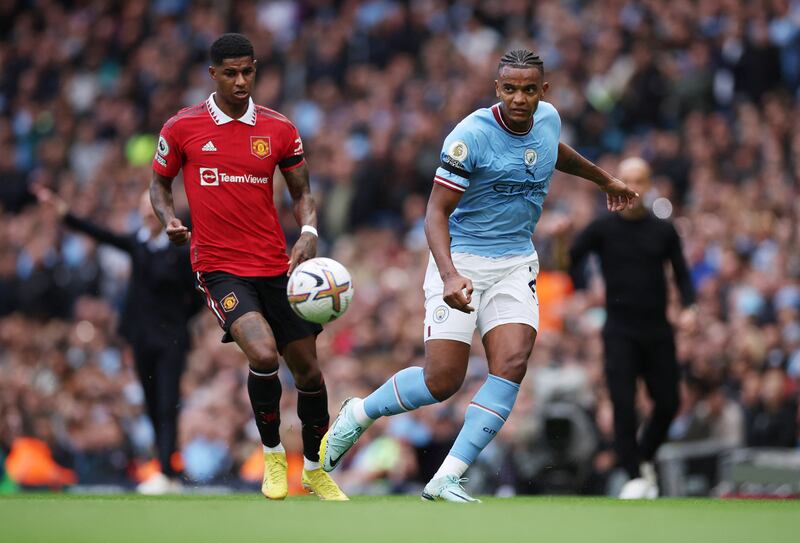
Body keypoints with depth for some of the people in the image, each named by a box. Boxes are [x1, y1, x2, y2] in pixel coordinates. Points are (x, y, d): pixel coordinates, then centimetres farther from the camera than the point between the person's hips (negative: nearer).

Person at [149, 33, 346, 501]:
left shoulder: (280, 129, 4)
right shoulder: (182, 128, -1)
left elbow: (302, 191, 12)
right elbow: (160, 183, 12)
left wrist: (309, 232, -7)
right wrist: (170, 220, -8)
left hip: (276, 266, 3)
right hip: (219, 267, -3)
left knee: (307, 369, 7)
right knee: (264, 355, -26)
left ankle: (315, 469, 29)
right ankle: (272, 454, -2)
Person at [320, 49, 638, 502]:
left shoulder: (548, 119, 2)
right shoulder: (471, 135, -18)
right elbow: (436, 212, -20)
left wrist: (604, 179, 43)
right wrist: (449, 275, -35)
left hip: (515, 266, 5)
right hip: (461, 260, -5)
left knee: (512, 363, -16)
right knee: (442, 381, -11)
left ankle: (447, 478, -14)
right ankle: (359, 414, 19)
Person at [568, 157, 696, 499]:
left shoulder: (663, 231, 6)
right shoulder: (603, 229, 1)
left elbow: (681, 274, 9)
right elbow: (571, 258, 8)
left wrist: (689, 307, -8)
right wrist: (583, 291, -5)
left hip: (658, 330, 2)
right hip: (620, 332, -2)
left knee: (668, 403, 2)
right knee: (623, 403, -12)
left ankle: (644, 458, 27)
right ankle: (634, 476, -8)